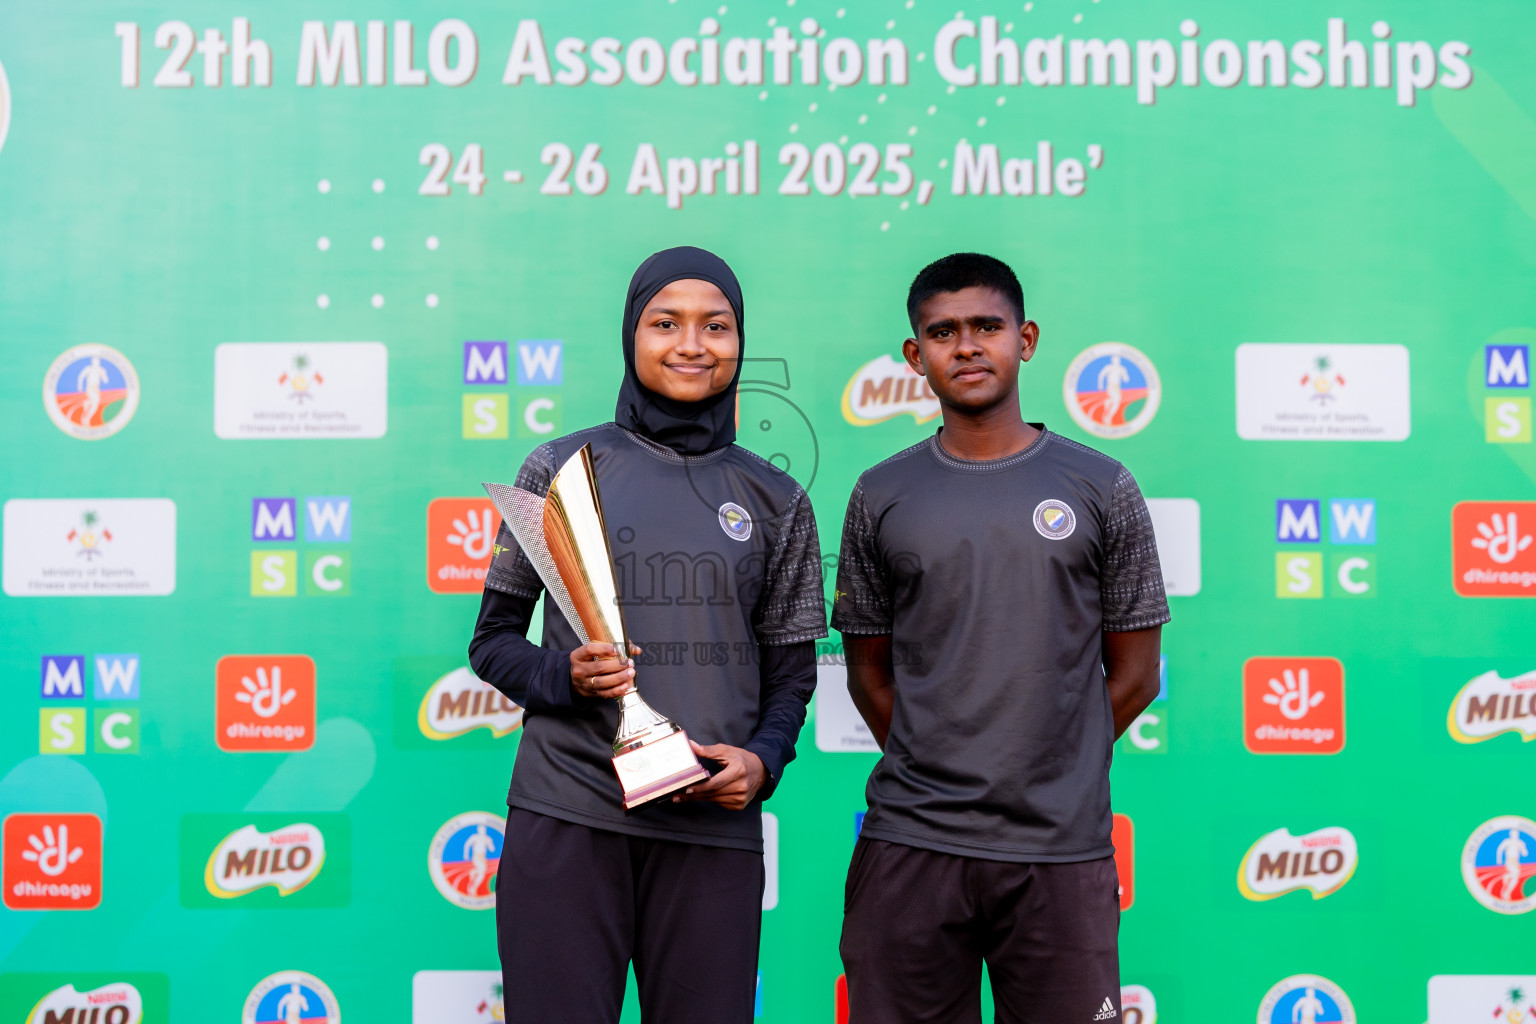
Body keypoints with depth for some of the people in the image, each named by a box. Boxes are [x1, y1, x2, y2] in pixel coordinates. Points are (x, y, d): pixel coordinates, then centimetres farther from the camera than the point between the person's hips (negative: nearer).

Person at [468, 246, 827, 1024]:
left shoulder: (774, 501, 11)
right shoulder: (560, 468, 6)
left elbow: (790, 669, 13)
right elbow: (493, 641, 9)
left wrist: (763, 759, -6)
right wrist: (565, 675, -11)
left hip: (713, 824, 2)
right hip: (564, 818, -1)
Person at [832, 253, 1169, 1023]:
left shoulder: (1102, 489, 4)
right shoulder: (881, 497, 7)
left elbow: (1134, 676, 7)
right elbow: (868, 672, 11)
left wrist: (1043, 778, 6)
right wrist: (937, 773, 5)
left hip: (1061, 851, 0)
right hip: (910, 847, 1)